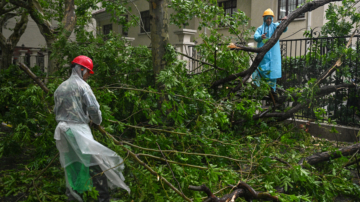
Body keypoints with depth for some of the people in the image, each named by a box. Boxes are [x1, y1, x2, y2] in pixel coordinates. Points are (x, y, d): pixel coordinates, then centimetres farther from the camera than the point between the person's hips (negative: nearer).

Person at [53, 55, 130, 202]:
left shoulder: (60, 88, 16)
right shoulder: (81, 85, -6)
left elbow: (56, 111, 18)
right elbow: (93, 108, -14)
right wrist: (97, 121, 3)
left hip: (62, 129, 8)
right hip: (78, 129, -8)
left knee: (72, 164, 16)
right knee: (95, 164, -6)